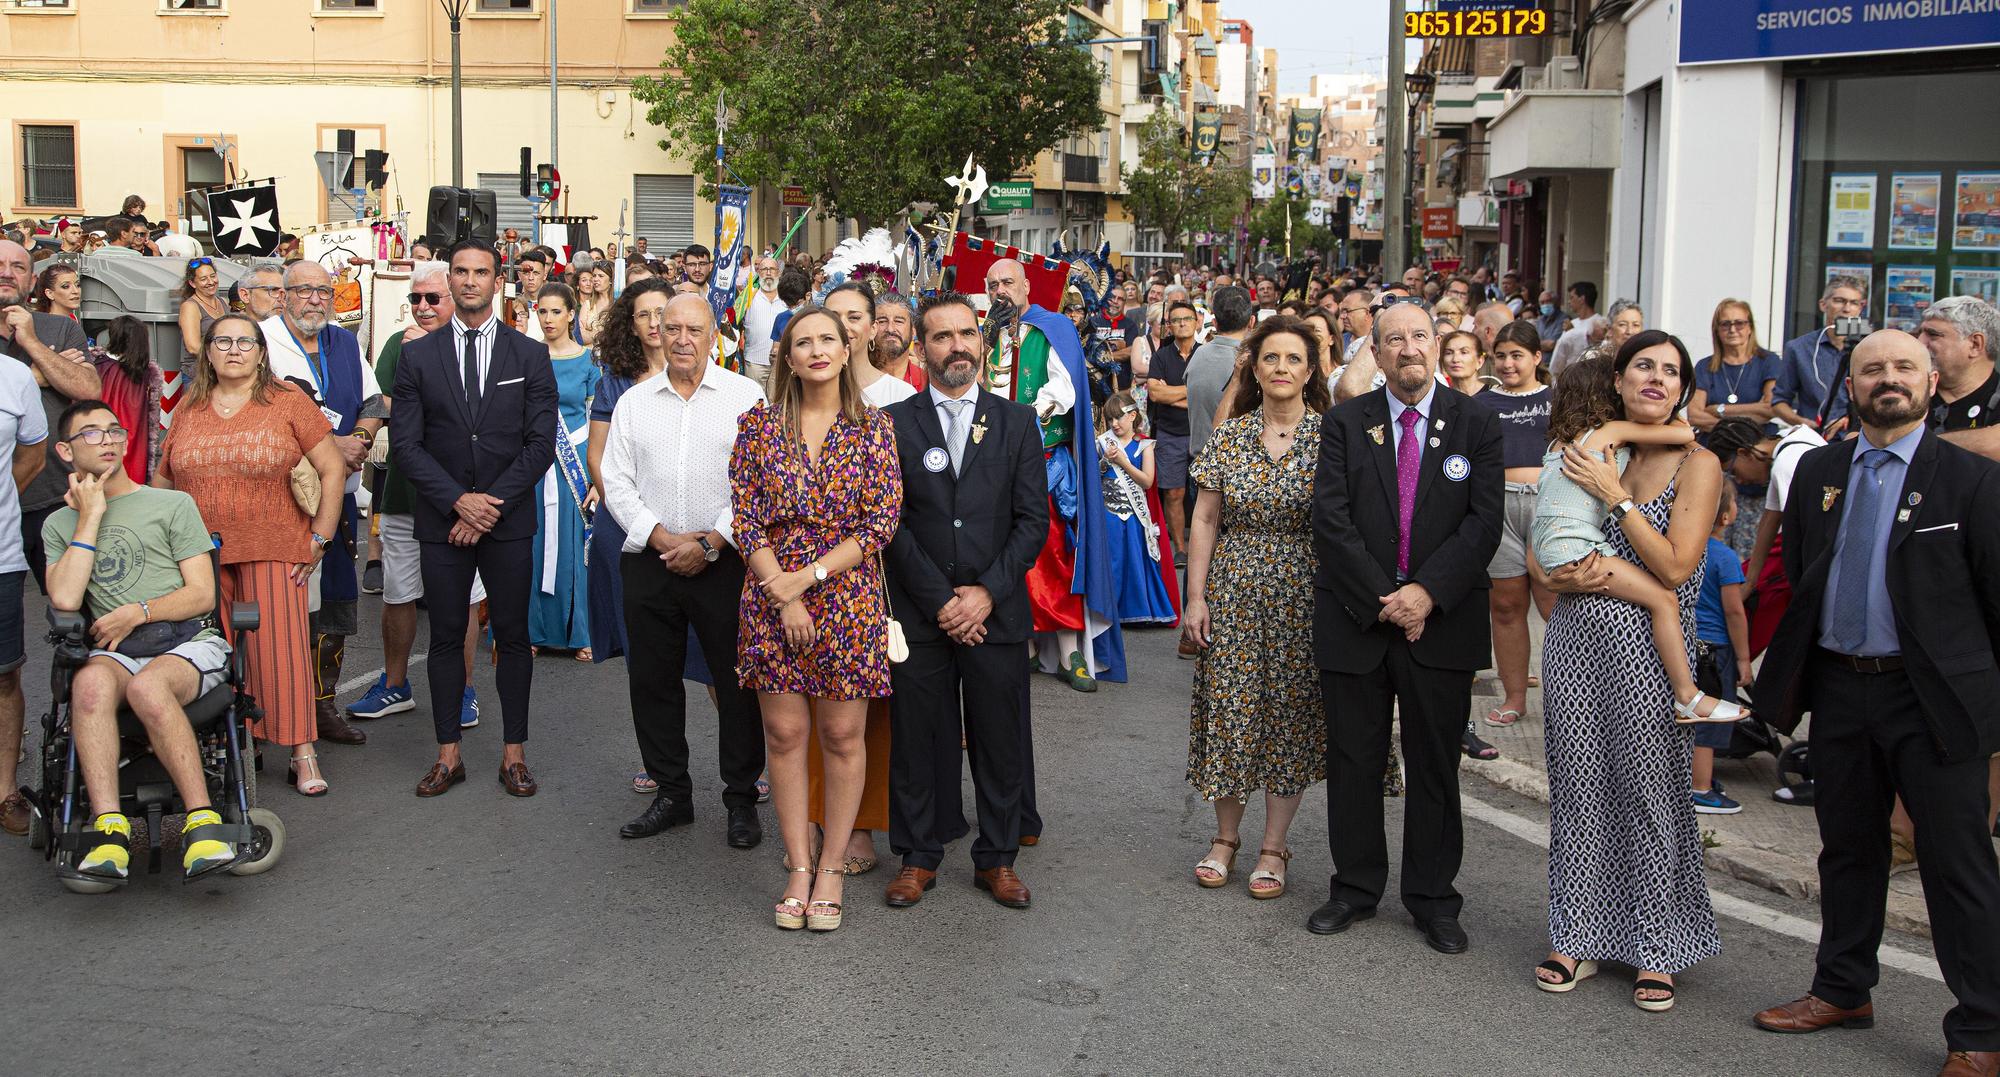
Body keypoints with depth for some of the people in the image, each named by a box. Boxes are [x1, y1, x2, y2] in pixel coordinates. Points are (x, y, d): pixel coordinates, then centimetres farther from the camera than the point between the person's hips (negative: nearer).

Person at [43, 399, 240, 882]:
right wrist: (90, 517, 5)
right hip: (113, 651, 2)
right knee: (91, 683, -35)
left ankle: (203, 821, -37)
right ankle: (109, 827, -43)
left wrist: (139, 612, -8)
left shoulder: (173, 504, 15)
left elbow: (202, 594, 7)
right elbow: (64, 600, 1)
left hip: (189, 643, -1)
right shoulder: (59, 524, 21)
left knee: (147, 685, -36)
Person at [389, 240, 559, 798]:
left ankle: (514, 752, 14)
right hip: (441, 520, 1)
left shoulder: (530, 355, 3)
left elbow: (541, 442, -2)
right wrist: (457, 500, -12)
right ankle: (448, 754, 15)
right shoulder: (418, 356, 4)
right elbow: (405, 442, 0)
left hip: (509, 521, 0)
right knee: (446, 637, 6)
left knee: (513, 636, 5)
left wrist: (492, 503, -10)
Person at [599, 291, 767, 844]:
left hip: (724, 564, -3)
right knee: (652, 683, 9)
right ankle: (671, 794, 23)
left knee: (737, 684, 0)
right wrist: (660, 535, -8)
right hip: (649, 563, 4)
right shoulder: (634, 400, 11)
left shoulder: (747, 396, 0)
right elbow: (616, 481, 7)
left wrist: (711, 542, -12)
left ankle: (742, 799, 13)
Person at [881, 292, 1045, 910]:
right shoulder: (893, 424, 3)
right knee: (918, 738, 6)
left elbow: (1034, 519, 2)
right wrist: (939, 600, -9)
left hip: (996, 611, 1)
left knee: (1001, 741, 7)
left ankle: (996, 859, 21)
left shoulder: (1017, 422, 7)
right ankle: (919, 856, 20)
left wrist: (987, 592, -9)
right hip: (918, 612, -1)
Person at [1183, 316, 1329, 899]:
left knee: (1291, 713, 5)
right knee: (1228, 711, 5)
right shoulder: (1229, 436, 2)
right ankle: (1226, 835, 24)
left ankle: (1274, 846, 18)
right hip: (1233, 592, 2)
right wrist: (1196, 596, -1)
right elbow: (1205, 519, 4)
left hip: (1302, 596, -1)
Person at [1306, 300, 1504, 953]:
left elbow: (1484, 522, -6)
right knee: (1353, 762, 9)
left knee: (1435, 766, 9)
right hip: (1354, 622, 0)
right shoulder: (1345, 423, 2)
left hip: (1442, 623, 0)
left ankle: (1432, 897, 23)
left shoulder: (1476, 425, 2)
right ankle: (1356, 886, 25)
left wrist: (1427, 593, -17)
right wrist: (1382, 599, -14)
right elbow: (1330, 522, -6)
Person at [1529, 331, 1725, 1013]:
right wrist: (1564, 578, -11)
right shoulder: (1590, 455, 10)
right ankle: (1581, 936, 22)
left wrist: (1614, 495, -14)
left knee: (1649, 793, 2)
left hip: (1645, 648, -4)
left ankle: (1657, 950, 17)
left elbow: (1674, 567, -13)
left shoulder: (1696, 464, -3)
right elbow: (1538, 552, 11)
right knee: (1579, 788, 9)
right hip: (1575, 642, 4)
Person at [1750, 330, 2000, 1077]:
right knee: (1847, 847, 17)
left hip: (1933, 696, -5)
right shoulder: (1817, 471, 7)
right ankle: (1843, 991, 34)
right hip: (1837, 686, 5)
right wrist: (1801, 663, 12)